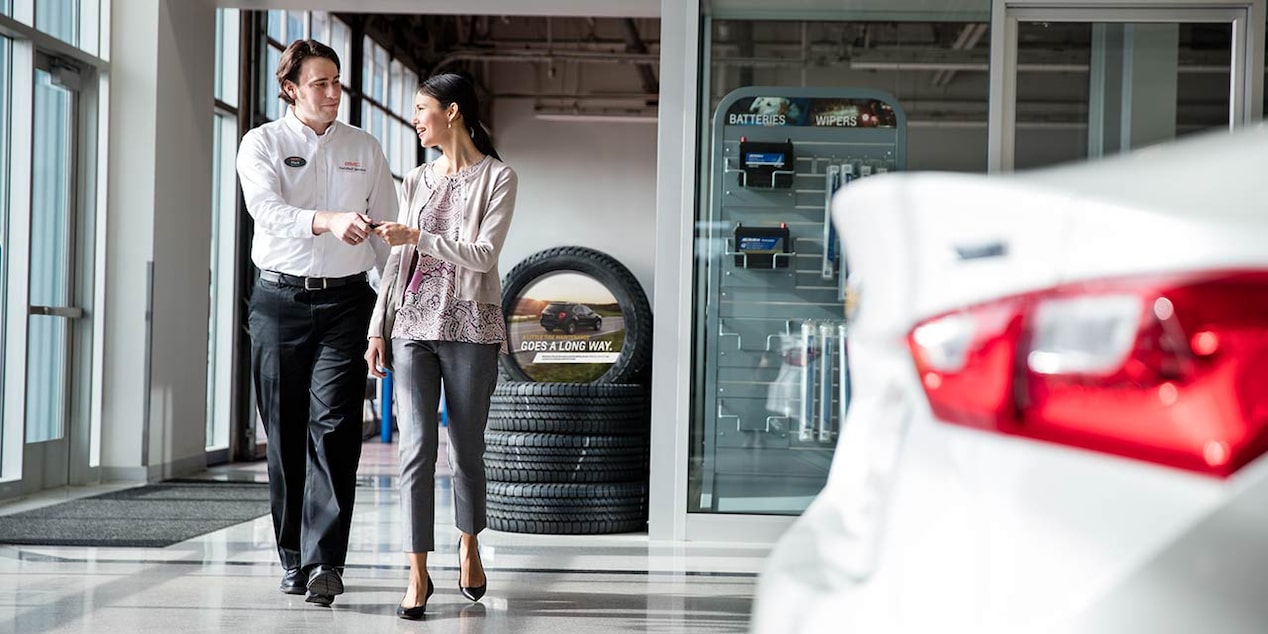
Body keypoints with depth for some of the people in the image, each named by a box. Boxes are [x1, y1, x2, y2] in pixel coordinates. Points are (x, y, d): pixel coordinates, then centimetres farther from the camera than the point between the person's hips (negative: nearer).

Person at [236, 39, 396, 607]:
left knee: (333, 427, -11)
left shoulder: (364, 149, 12)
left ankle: (325, 561, -15)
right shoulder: (262, 144, 4)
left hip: (345, 300, 0)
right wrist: (329, 221, -32)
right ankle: (292, 557, 14)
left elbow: (386, 230, 14)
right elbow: (267, 209, -15)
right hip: (280, 299, 0)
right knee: (285, 432, 4)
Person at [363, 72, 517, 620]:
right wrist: (378, 329, 8)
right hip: (414, 323, 3)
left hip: (470, 326, -3)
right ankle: (418, 575, -6)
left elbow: (483, 255, -10)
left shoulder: (497, 178, 1)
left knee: (466, 449, 5)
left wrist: (417, 236, -17)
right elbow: (397, 261, 14)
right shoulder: (416, 181, 15)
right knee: (416, 447, -7)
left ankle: (469, 548, 29)